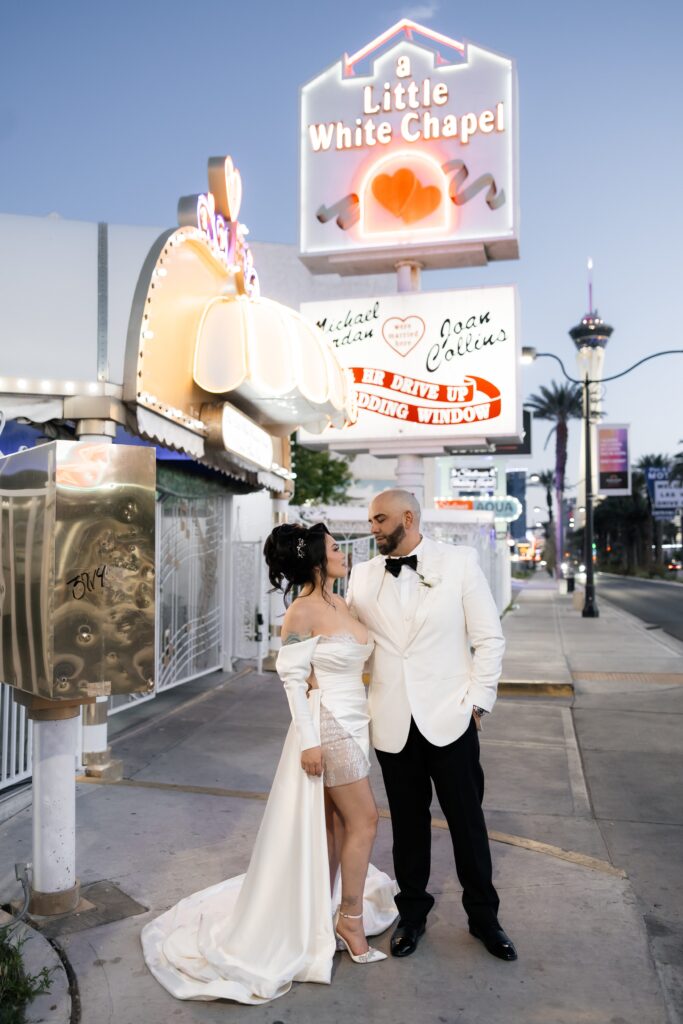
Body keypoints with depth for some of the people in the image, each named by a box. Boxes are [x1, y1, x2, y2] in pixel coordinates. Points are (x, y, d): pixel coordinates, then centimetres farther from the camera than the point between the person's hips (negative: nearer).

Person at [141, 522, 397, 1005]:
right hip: (328, 725, -8)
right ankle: (351, 919, 15)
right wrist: (309, 740, -18)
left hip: (352, 723, 8)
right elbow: (294, 677, -17)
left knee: (334, 821, 16)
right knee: (363, 819, -1)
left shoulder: (340, 604, 8)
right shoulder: (303, 612, -17)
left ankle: (325, 912, 30)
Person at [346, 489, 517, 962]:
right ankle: (412, 913, 35)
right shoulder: (363, 575, 3)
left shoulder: (460, 561, -5)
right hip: (393, 723, 2)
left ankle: (483, 915, 32)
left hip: (449, 718, -2)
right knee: (408, 822, 15)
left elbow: (490, 638, -3)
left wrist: (478, 701, -7)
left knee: (467, 819, 11)